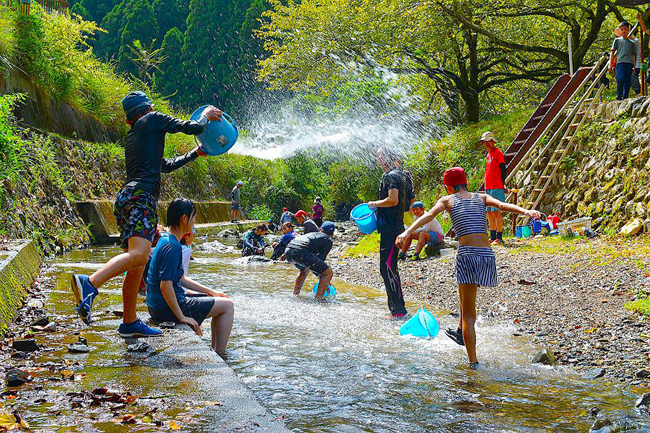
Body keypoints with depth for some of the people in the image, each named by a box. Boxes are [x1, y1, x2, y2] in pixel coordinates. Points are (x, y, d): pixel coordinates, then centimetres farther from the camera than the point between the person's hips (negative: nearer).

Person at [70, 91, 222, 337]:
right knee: (139, 255, -25)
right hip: (142, 194, -9)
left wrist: (196, 154, 49)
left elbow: (166, 165, 41)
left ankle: (129, 323, 11)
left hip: (125, 197, 9)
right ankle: (90, 283, -41)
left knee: (136, 268, 9)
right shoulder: (154, 119, 9)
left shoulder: (131, 137, 31)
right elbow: (194, 128, 8)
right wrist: (206, 115, 29)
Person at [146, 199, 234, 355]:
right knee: (227, 305, -2)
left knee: (219, 303, 23)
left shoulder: (165, 241, 10)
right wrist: (181, 317, -22)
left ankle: (214, 349, 29)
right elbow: (166, 286, -28)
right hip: (166, 308, -10)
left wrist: (211, 292, 16)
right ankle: (219, 355, 1)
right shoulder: (173, 247, -22)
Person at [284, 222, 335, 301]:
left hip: (288, 250, 8)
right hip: (301, 252, -8)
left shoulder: (312, 234, 37)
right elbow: (321, 258, 13)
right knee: (329, 273, 3)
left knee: (304, 269, 38)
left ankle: (295, 294, 33)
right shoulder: (328, 241, 18)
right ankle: (318, 299, -6)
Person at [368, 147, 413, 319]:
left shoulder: (390, 176, -13)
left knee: (387, 269, -9)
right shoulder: (402, 176, 17)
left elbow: (393, 200, -25)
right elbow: (408, 203, 23)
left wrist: (375, 204, -10)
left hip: (389, 229, -10)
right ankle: (396, 309, 21)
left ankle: (399, 311, -8)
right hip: (398, 226, 10)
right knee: (390, 269, 16)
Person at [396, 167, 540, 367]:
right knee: (467, 296, 35)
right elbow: (502, 205, 2)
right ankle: (461, 332, 44)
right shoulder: (481, 198, 19)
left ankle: (473, 361, -1)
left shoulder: (448, 200, 11)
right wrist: (526, 211, -13)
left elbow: (429, 215, -5)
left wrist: (407, 232, -15)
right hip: (487, 255, 4)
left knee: (468, 312, 4)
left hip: (467, 255, -4)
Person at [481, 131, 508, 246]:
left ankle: (499, 238, -7)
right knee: (489, 212, 10)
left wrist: (503, 184, -14)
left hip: (497, 188, -9)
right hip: (488, 187, 9)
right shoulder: (489, 153, 19)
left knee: (497, 211, -9)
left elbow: (503, 170, -10)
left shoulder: (498, 152, -7)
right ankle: (493, 237, 17)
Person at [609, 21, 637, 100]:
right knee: (621, 79, -16)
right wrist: (610, 64, 2)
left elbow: (633, 55, 20)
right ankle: (619, 97, -12)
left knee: (628, 81, -3)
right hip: (620, 62, -3)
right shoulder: (617, 40, 16)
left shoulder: (632, 43, 22)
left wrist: (634, 67, 10)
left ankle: (625, 97, 1)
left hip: (629, 63, 3)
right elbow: (612, 53, 12)